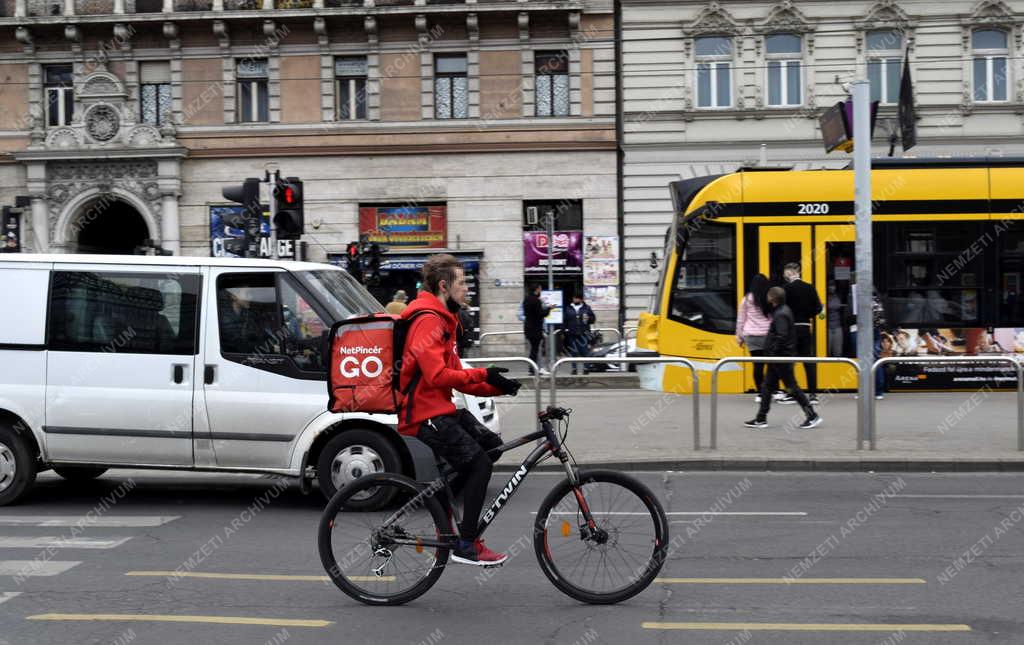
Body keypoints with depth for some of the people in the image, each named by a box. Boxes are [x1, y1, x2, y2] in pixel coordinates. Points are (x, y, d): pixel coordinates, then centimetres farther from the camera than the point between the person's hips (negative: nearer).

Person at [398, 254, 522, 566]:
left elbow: (455, 375, 15)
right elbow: (438, 375, -26)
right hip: (424, 415, -10)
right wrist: (483, 375, -18)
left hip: (439, 409, 10)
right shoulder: (427, 320, -16)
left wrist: (497, 386, 3)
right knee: (479, 464, -13)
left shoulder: (442, 319, 17)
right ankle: (466, 546, -5)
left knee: (492, 445, 8)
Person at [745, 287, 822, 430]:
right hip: (778, 358, 10)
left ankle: (813, 416, 4)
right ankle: (761, 419, 16)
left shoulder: (780, 315, -19)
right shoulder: (783, 310, 12)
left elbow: (782, 337, -27)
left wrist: (773, 353, -20)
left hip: (782, 358, -10)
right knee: (766, 386, 11)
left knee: (792, 387, -3)